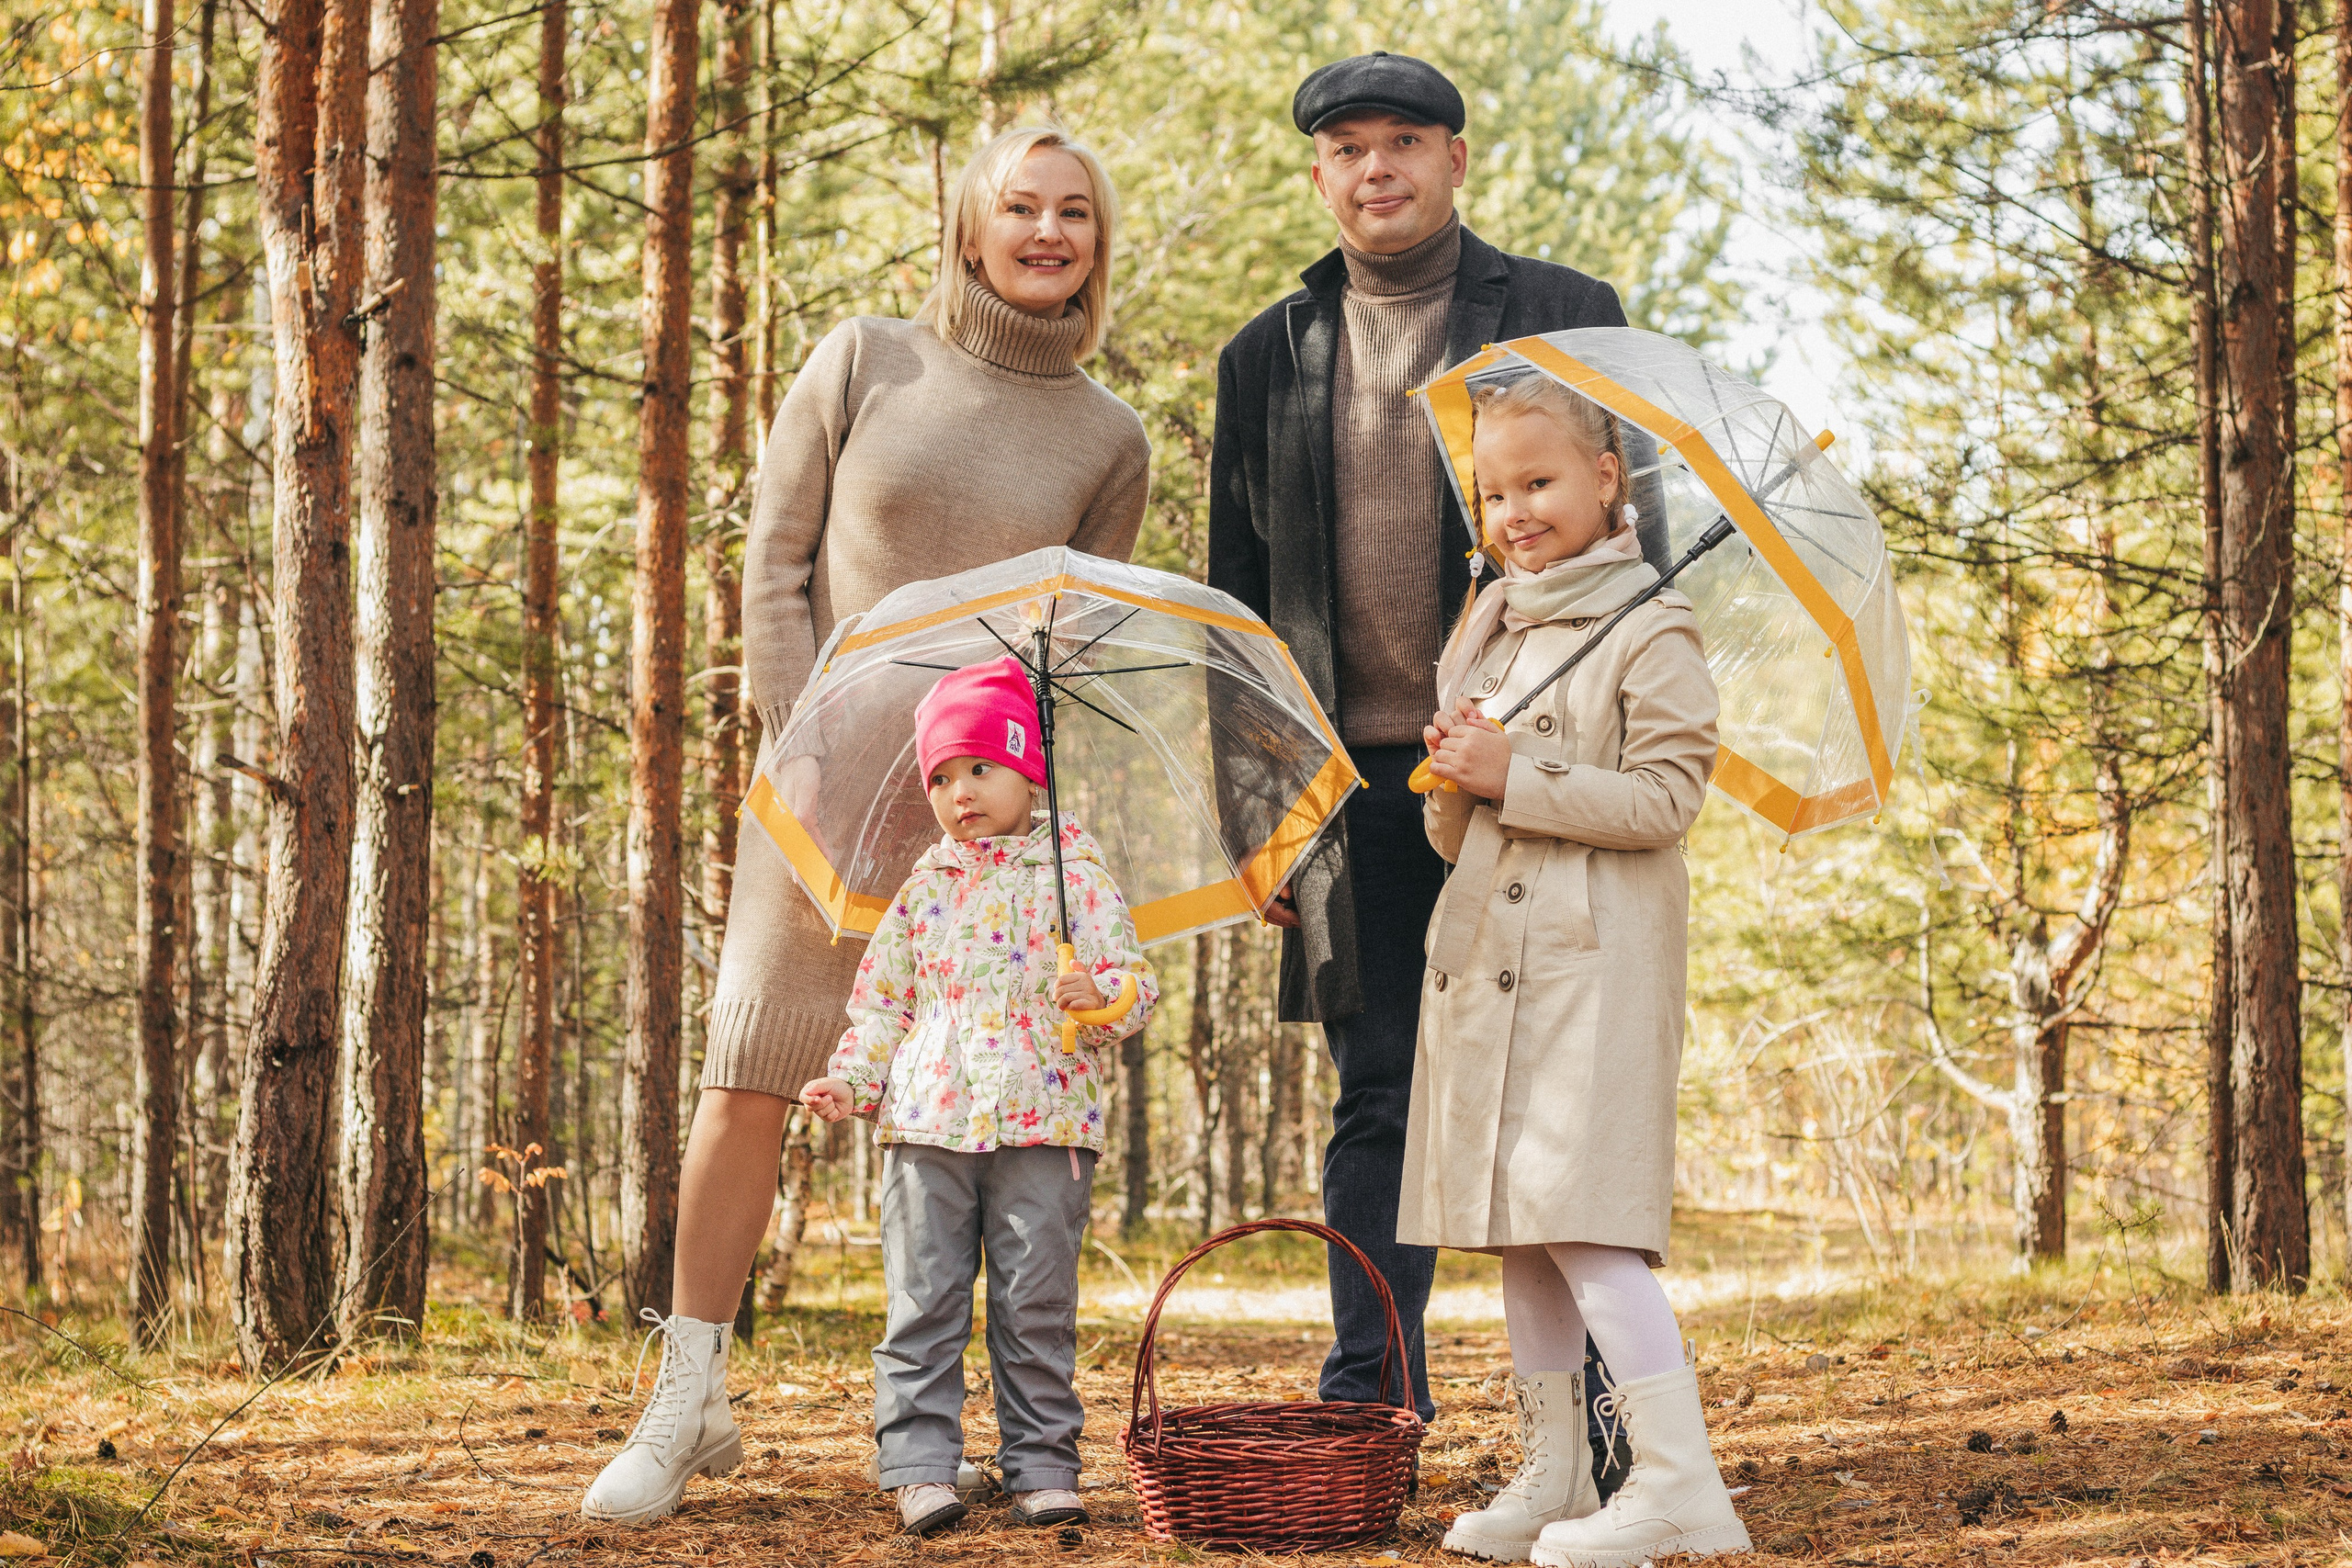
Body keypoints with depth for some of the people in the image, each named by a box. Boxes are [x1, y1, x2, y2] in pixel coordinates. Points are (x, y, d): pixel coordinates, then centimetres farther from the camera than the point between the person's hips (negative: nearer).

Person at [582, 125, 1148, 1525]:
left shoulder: (1109, 441, 6)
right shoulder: (863, 365, 3)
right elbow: (774, 571, 2)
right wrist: (808, 766, -6)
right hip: (827, 783, 0)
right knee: (748, 1084, -5)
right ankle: (688, 1405, 5)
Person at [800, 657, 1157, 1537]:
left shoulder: (1074, 877, 3)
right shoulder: (924, 889, 12)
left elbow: (1133, 983, -1)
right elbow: (883, 999, 17)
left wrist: (1099, 992, -23)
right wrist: (850, 1081, 5)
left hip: (1044, 1123, -3)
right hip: (926, 1123, 3)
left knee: (1036, 1308, 2)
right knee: (923, 1305, 1)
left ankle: (1042, 1465, 9)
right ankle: (919, 1465, 5)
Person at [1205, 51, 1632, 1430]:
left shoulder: (1567, 319, 5)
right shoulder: (1269, 359, 13)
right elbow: (1238, 596, 14)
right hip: (1359, 783, 3)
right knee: (1377, 1100, 5)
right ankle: (1371, 1402, 10)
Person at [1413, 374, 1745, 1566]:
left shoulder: (1650, 629, -4)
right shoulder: (1486, 627, 18)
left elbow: (1664, 796, -13)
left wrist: (1518, 775, -15)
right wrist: (1455, 775, -2)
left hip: (1596, 960, -8)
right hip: (1484, 952, 8)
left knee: (1580, 1213, -15)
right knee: (1515, 1228, 8)